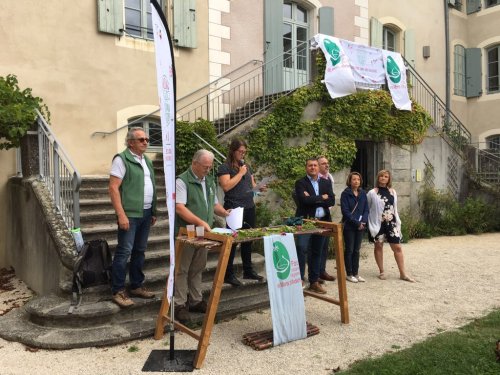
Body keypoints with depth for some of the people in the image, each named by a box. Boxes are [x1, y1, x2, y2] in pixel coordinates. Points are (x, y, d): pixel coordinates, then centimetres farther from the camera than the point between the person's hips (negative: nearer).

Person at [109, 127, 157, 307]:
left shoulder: (147, 161, 16)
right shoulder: (122, 159, -8)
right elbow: (113, 188, -14)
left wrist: (153, 211, 16)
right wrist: (121, 215, -19)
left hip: (146, 213, 8)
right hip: (130, 214, -7)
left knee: (139, 251, 13)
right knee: (124, 252, -5)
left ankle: (136, 286, 24)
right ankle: (118, 291, 5)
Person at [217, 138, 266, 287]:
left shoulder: (247, 166, 15)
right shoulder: (225, 167, -7)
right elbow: (226, 186, -20)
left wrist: (259, 188, 0)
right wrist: (240, 173, -15)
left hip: (249, 207, 7)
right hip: (234, 208, -7)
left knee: (248, 239, 12)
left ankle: (248, 270, 24)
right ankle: (229, 274, 8)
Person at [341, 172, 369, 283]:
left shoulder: (363, 193, 8)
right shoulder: (345, 194, -7)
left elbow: (366, 209, 7)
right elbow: (345, 211, -13)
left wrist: (363, 222, -10)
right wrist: (357, 223, -15)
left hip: (361, 226, 5)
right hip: (349, 226, -4)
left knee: (356, 250, 10)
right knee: (349, 250, 2)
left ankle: (356, 273, 18)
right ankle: (349, 274, 10)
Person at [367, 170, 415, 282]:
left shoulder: (392, 192, 7)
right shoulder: (372, 193, -6)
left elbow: (395, 209, 14)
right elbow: (366, 209, -2)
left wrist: (398, 223, 10)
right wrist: (370, 224, -6)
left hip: (391, 223, 4)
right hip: (378, 223, -3)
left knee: (397, 247, 2)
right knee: (378, 246, 8)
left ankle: (403, 273, 10)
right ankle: (381, 272, 20)